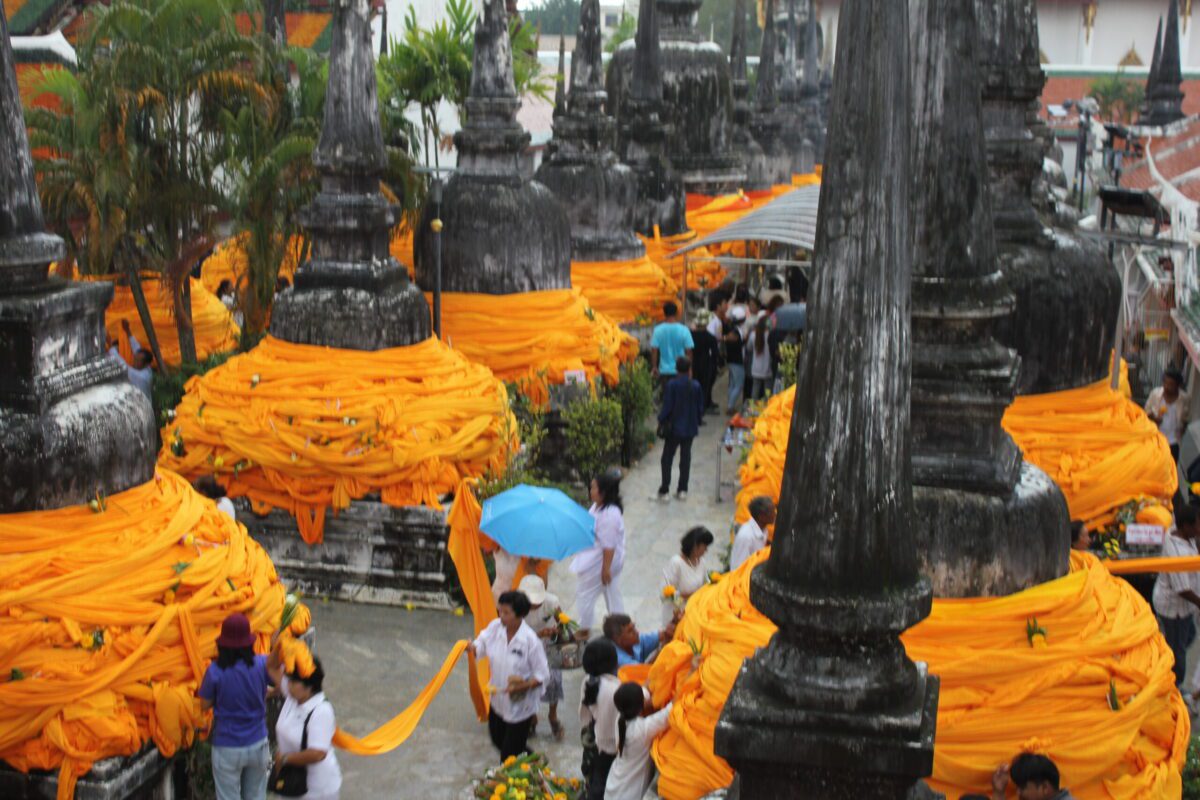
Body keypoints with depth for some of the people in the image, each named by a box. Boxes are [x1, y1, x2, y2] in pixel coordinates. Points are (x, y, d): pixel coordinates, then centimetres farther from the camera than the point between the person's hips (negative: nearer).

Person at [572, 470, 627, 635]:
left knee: (584, 593, 5)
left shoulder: (609, 515, -30)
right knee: (613, 595, 19)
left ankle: (583, 629, 21)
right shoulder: (597, 506, 1)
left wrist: (606, 568, -23)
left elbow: (608, 545, -27)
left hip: (602, 560, -10)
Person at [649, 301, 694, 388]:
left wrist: (654, 367, 6)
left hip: (664, 371, 1)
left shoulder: (658, 330, -7)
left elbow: (654, 350, -6)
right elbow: (688, 351, -7)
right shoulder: (684, 330, -10)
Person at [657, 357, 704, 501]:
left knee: (667, 458, 6)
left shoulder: (672, 385, -14)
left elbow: (667, 407, -13)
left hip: (674, 427, -3)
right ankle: (682, 490, 15)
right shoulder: (696, 386, -5)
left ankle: (664, 491, 4)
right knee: (685, 458, 12)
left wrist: (661, 421, 3)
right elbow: (700, 407, 2)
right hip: (690, 427, 3)